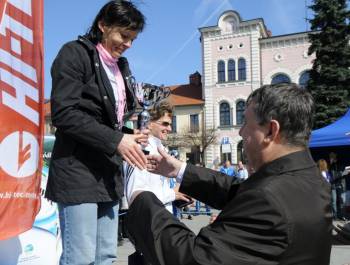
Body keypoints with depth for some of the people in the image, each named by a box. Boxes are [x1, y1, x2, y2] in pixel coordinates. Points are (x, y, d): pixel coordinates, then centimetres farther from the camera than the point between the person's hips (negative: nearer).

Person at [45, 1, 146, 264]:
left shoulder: (120, 67, 18)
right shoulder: (75, 53, -4)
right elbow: (64, 113, -16)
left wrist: (130, 137, 2)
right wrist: (115, 140, -20)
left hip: (109, 171, 8)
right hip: (78, 170, -7)